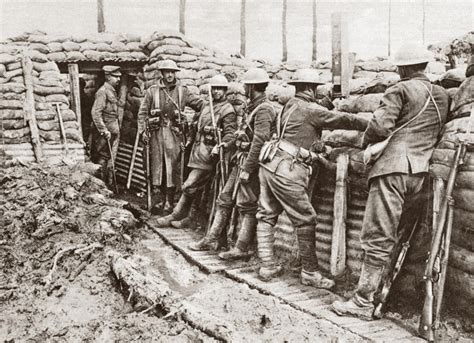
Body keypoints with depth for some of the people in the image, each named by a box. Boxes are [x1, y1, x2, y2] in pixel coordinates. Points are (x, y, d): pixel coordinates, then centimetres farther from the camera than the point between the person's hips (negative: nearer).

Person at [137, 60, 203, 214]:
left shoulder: (182, 91, 6)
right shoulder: (152, 91, 6)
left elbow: (200, 104, 4)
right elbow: (142, 112, 7)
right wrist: (142, 131, -1)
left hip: (174, 133, -1)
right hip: (156, 132, 1)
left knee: (172, 166, -5)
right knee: (156, 165, 6)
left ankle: (169, 201, 4)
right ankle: (163, 198, 20)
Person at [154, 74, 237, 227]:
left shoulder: (227, 110, -9)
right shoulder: (207, 105, 16)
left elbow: (230, 134, -18)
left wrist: (221, 145, -33)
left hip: (209, 153, -7)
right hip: (198, 150, 8)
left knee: (189, 186, -7)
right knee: (198, 186, 12)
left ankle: (176, 215, 5)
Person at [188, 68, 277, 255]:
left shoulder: (264, 110, -15)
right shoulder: (254, 108, 16)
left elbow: (259, 142, -23)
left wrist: (247, 169, -23)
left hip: (251, 163, -10)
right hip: (241, 160, 10)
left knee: (247, 206, -2)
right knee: (225, 199, 12)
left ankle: (241, 248, 6)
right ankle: (211, 239, 20)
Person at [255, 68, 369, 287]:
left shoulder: (290, 106, 18)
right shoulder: (311, 110, -7)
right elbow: (343, 120, -4)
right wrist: (373, 125, 7)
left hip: (269, 164, 9)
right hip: (287, 171, -9)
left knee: (267, 216, 11)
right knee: (305, 221, -1)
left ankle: (267, 266, 18)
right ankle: (310, 273, 7)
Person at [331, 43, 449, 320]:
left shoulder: (401, 89, -1)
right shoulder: (443, 96, 19)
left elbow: (381, 126, -12)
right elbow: (442, 133, 18)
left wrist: (367, 140, 7)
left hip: (394, 168, -7)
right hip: (422, 173, 7)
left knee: (378, 237, -6)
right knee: (394, 235, 14)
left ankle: (363, 302, -2)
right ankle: (379, 289, 18)